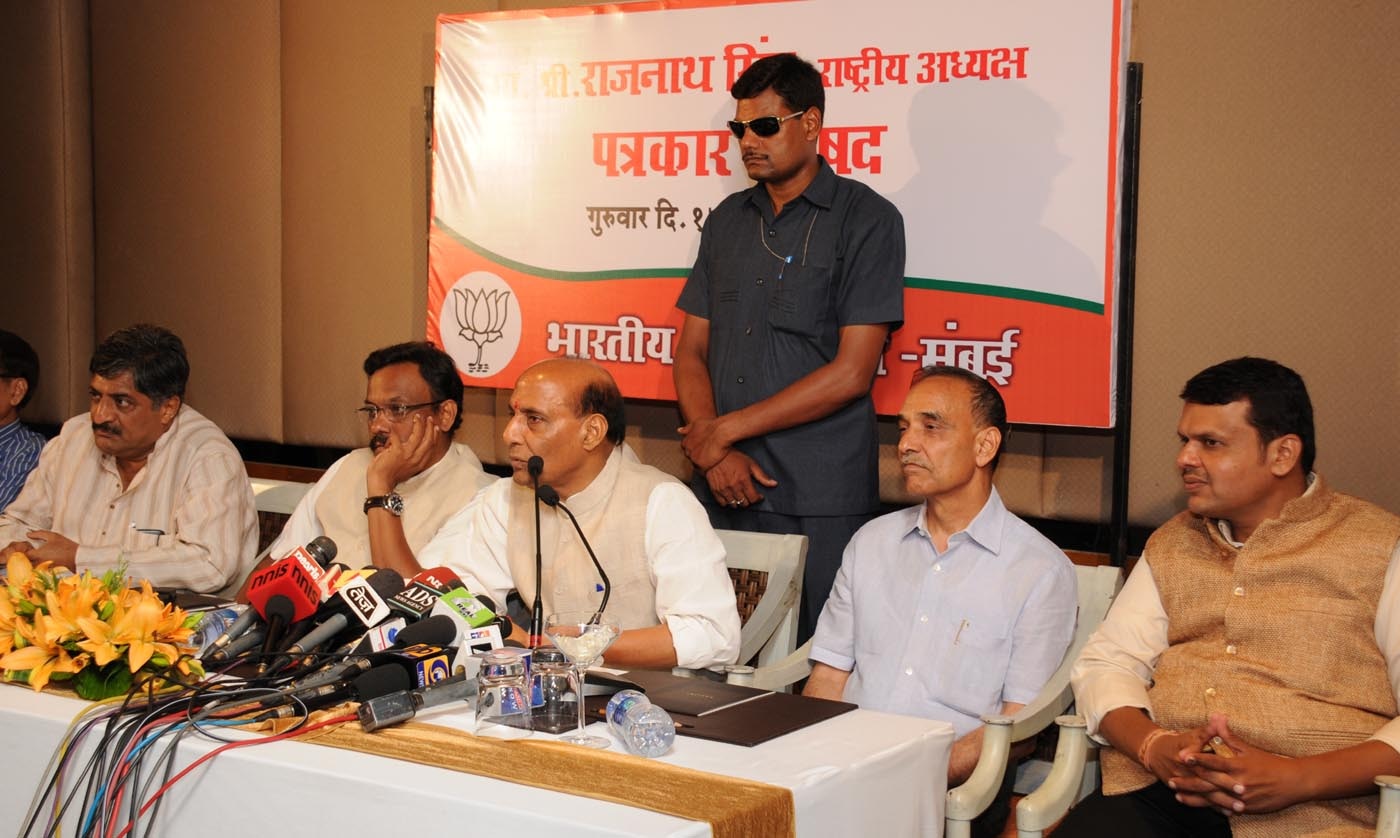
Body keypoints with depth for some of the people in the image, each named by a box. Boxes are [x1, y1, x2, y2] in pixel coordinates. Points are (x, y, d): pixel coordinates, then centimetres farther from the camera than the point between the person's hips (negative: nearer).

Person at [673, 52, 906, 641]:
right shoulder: (728, 221, 14)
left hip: (819, 502, -5)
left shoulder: (867, 220, -4)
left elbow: (851, 372, -11)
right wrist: (713, 451, -5)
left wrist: (726, 430, -8)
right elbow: (691, 350, 13)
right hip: (723, 491, 5)